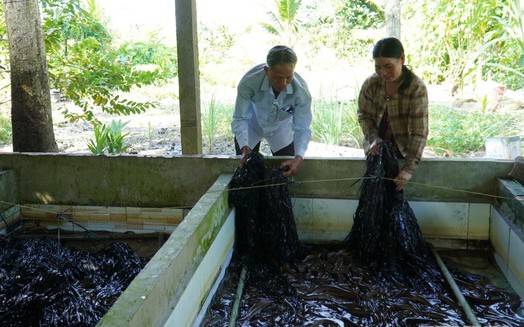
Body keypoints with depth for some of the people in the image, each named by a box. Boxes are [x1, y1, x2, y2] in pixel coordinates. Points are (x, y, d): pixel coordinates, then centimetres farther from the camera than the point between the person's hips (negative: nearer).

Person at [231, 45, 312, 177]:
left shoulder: (301, 91, -34)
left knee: (287, 170, 7)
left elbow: (302, 129, -30)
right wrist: (244, 148, -42)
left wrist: (298, 158, -47)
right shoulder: (249, 81, -37)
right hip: (252, 124, -1)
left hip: (281, 127, 1)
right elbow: (240, 118, -28)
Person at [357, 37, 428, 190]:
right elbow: (363, 114, 1)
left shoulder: (417, 88, -23)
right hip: (376, 151, 3)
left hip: (403, 153, -3)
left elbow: (419, 132, -26)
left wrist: (409, 168, -33)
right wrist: (373, 138, -18)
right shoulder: (371, 83, -12)